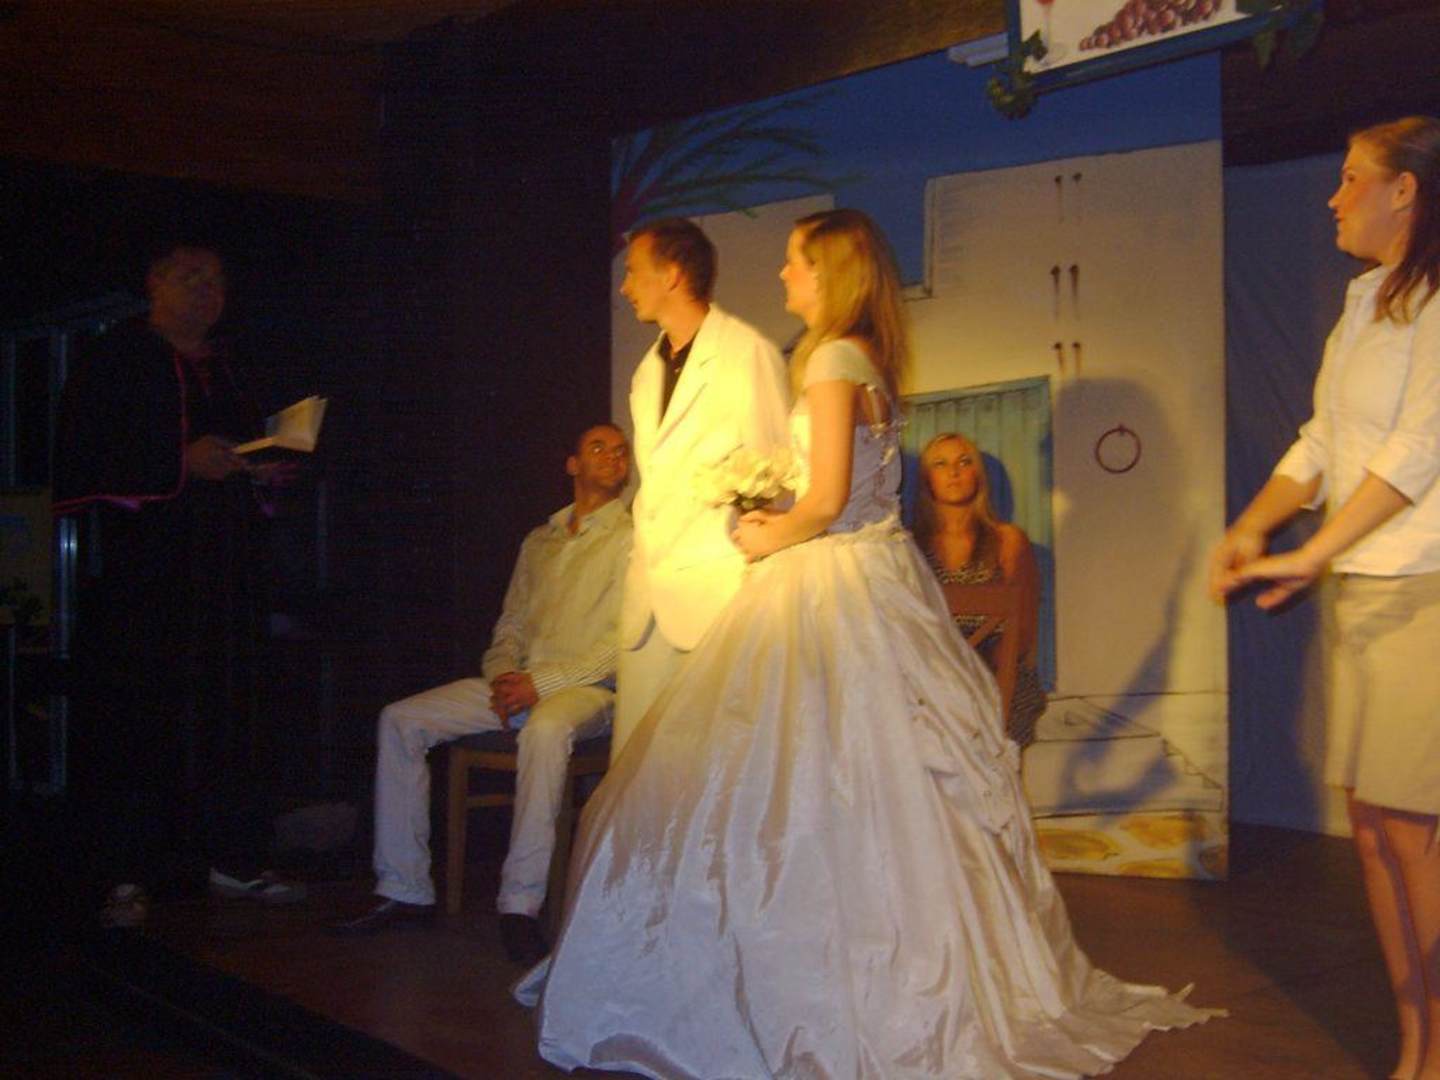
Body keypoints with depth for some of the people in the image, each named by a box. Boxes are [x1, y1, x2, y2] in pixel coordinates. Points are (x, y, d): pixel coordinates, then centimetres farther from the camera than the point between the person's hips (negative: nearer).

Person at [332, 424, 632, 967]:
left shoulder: (634, 539, 2)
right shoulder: (539, 541, 22)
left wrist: (542, 683, -16)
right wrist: (504, 676, -3)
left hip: (585, 687, -6)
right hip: (519, 683, 6)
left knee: (546, 728, -40)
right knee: (401, 719, -9)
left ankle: (521, 902, -34)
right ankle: (403, 887, -6)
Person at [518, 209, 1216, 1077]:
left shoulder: (833, 358, -13)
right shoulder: (867, 359, 15)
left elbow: (828, 499, -18)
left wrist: (769, 539, -3)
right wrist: (778, 524, 16)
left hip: (832, 586, -9)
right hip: (869, 574, 9)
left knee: (819, 782, -3)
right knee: (867, 786, 11)